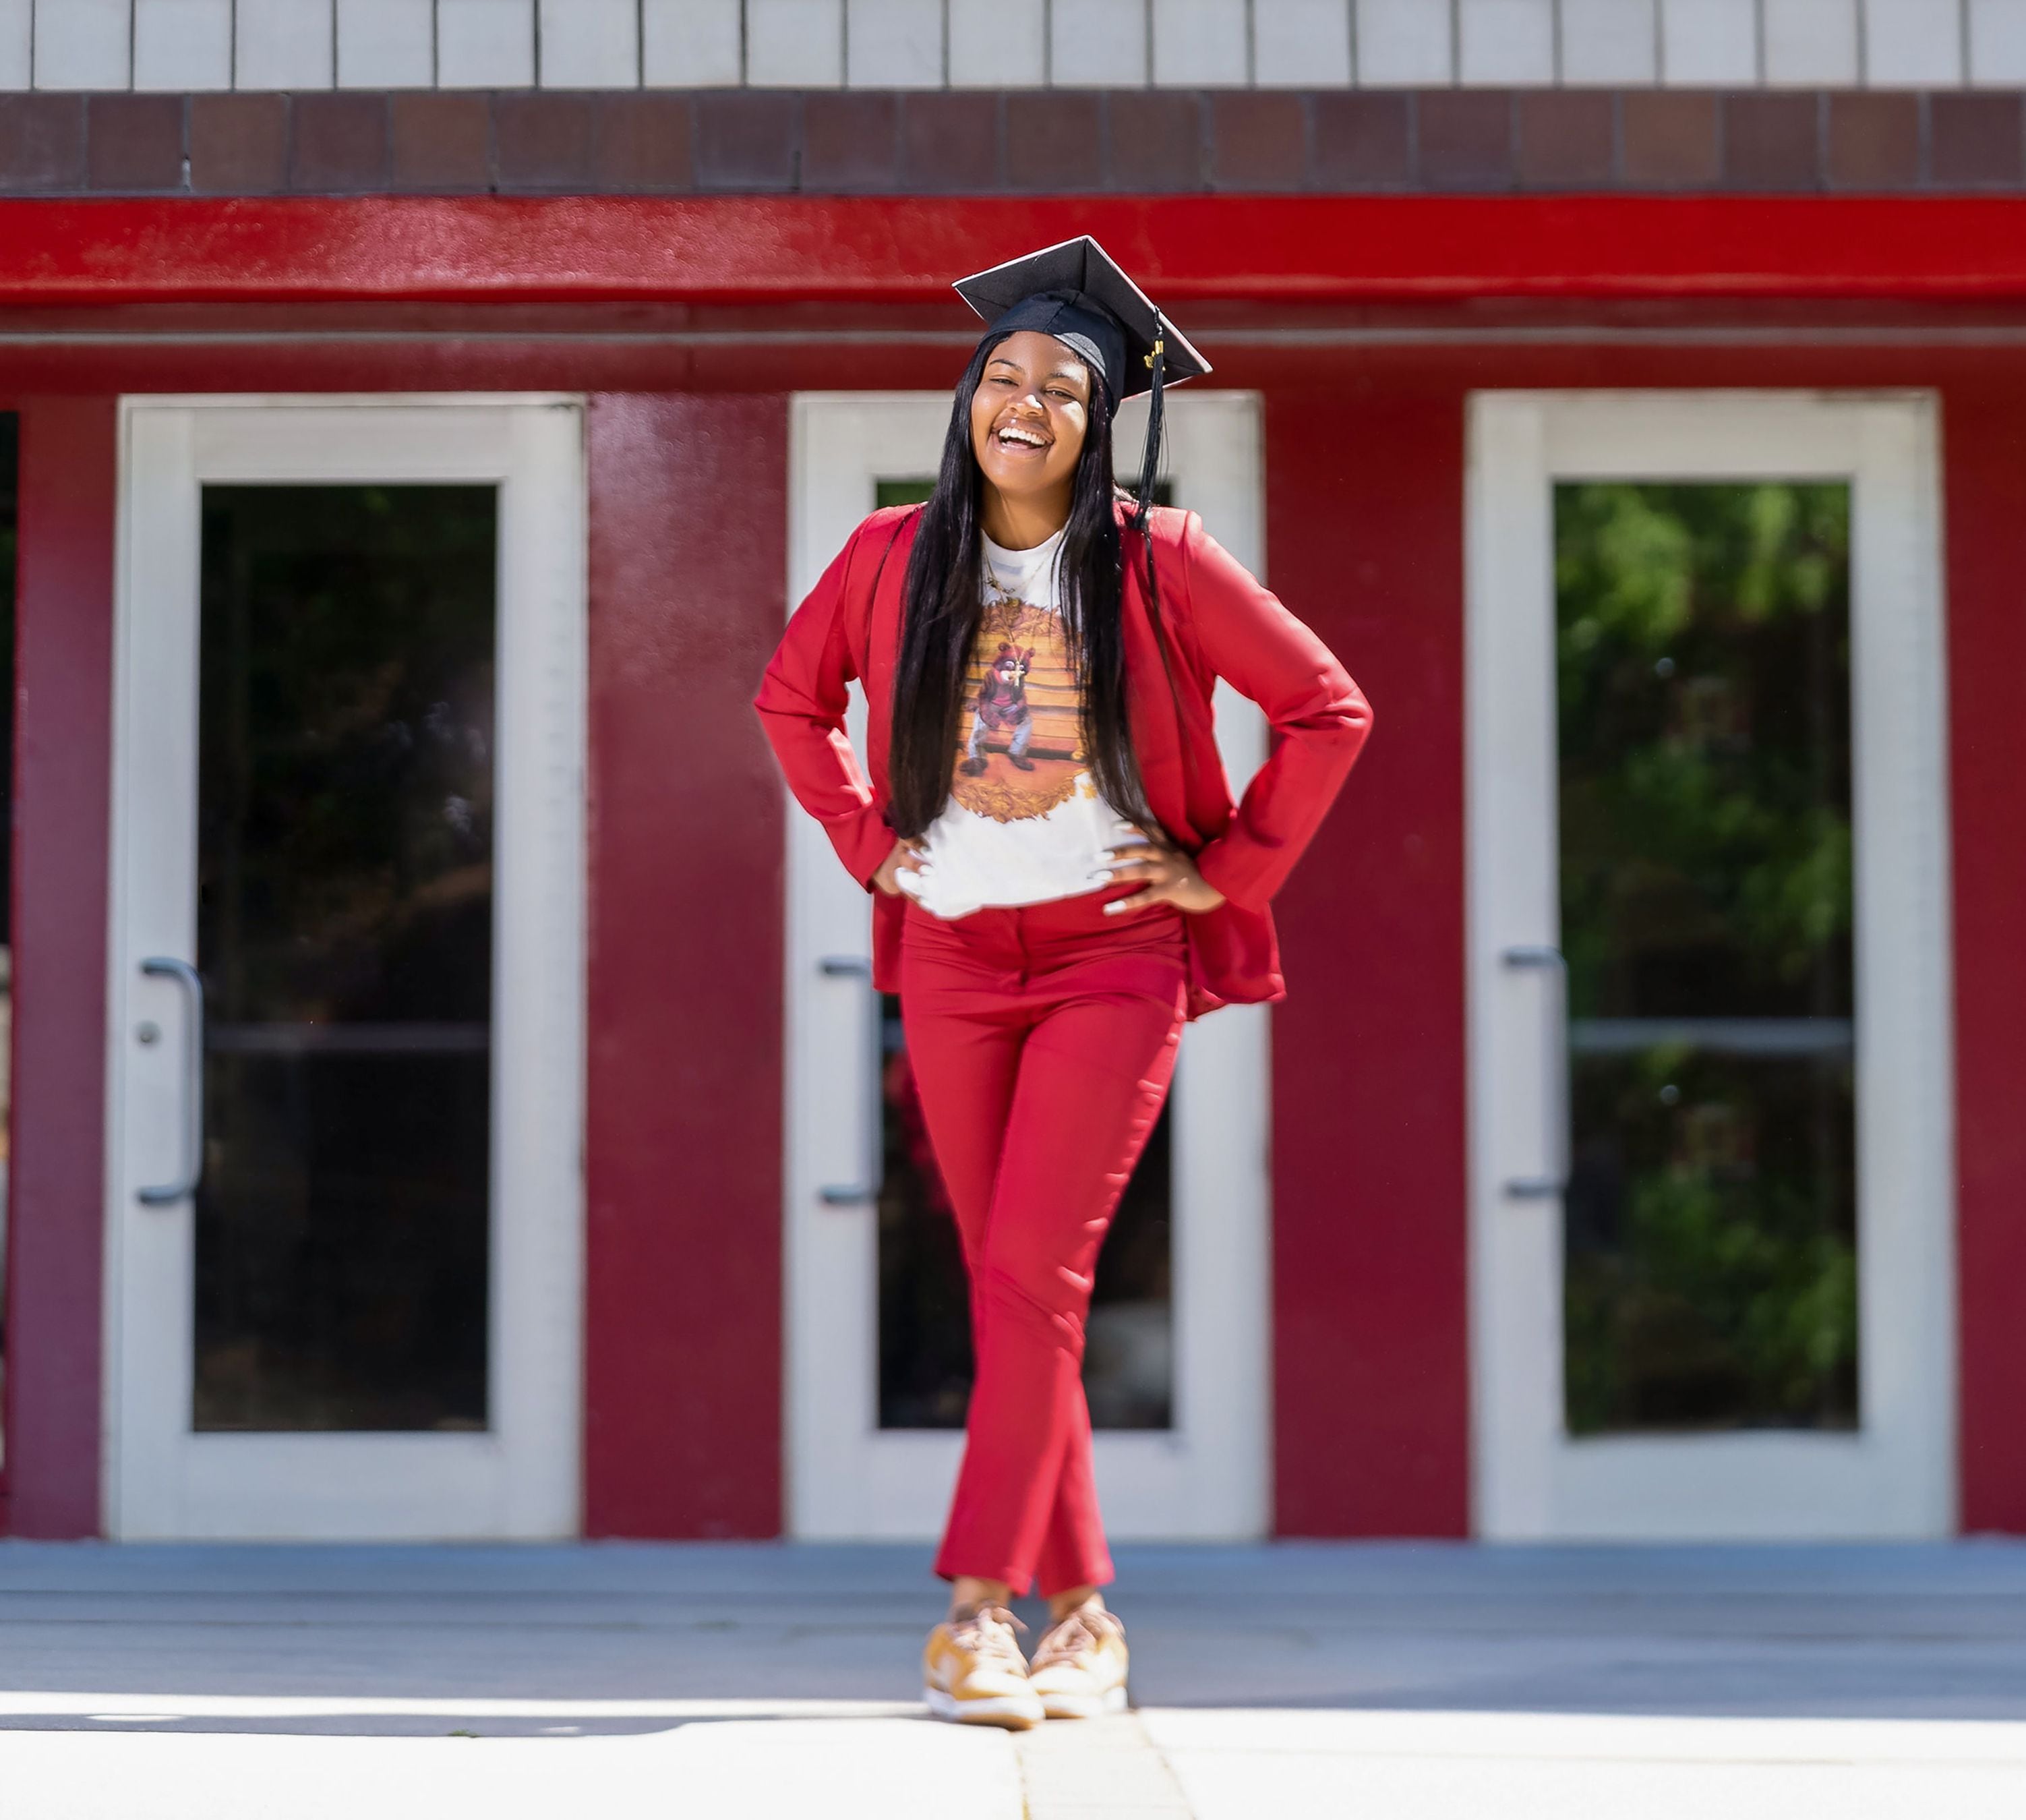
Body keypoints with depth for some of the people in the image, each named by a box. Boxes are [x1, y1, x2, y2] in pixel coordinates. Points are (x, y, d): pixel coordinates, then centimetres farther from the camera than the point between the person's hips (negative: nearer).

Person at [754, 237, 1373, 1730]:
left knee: (1032, 1270, -13)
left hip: (1111, 952, -3)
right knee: (1009, 1286, 5)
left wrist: (1229, 874, -3)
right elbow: (791, 702, 21)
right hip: (953, 959, 4)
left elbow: (1329, 711, 0)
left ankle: (979, 1604, -11)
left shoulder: (1155, 561, -4)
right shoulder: (894, 557, 4)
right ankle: (1083, 1609, 14)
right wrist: (867, 843, 10)